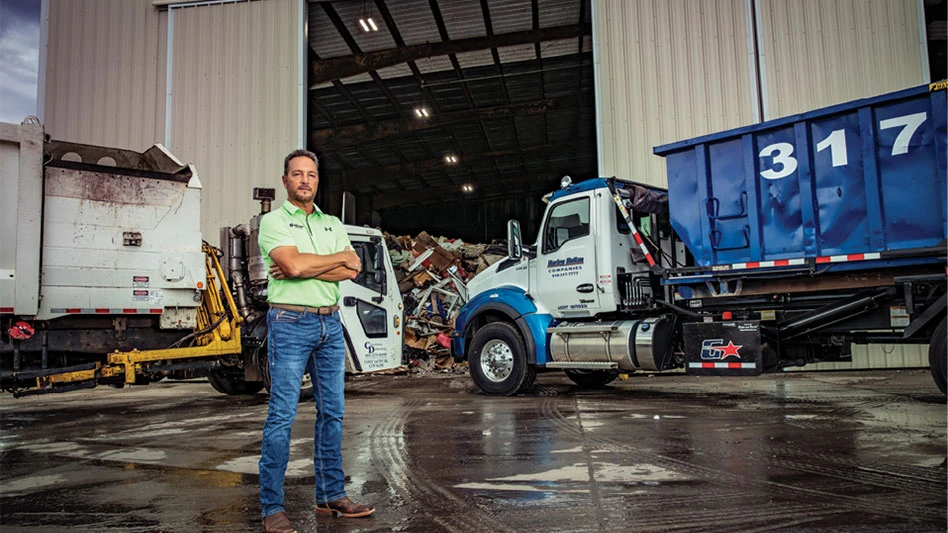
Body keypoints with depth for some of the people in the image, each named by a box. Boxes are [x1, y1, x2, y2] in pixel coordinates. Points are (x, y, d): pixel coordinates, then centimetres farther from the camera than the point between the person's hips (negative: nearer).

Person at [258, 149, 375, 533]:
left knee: (332, 412, 9)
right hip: (290, 322, -6)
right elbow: (293, 264, -18)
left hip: (330, 322, 6)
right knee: (282, 415, -5)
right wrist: (339, 257, -5)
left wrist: (305, 267, -11)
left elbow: (352, 270, 0)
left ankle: (331, 495, 21)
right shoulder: (273, 221, -1)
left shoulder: (333, 224, 15)